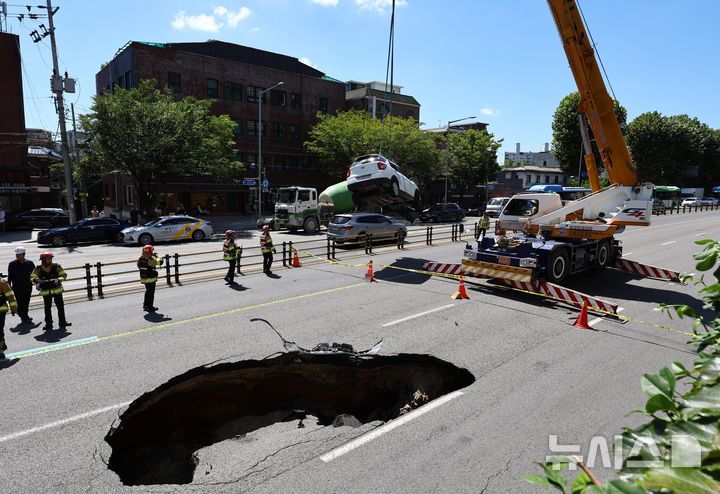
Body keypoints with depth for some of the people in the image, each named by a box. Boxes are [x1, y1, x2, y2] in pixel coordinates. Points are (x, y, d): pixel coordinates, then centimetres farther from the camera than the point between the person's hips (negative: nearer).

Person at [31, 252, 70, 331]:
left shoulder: (56, 266, -4)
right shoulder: (38, 269, -4)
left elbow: (63, 274, -3)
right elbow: (32, 277, -5)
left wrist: (58, 280, -22)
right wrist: (37, 280, -26)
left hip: (57, 290, 0)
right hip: (46, 292, 0)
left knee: (60, 306, 4)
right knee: (47, 308, 6)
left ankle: (62, 322, 14)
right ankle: (48, 324, 16)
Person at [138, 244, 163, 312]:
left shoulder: (140, 259, 0)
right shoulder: (150, 260, -24)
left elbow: (138, 266, 15)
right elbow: (160, 262, -16)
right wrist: (157, 256, 0)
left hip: (143, 278, 8)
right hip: (151, 279, -7)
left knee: (148, 291, 24)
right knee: (151, 293, 5)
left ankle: (145, 305, 32)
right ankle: (150, 307, 12)